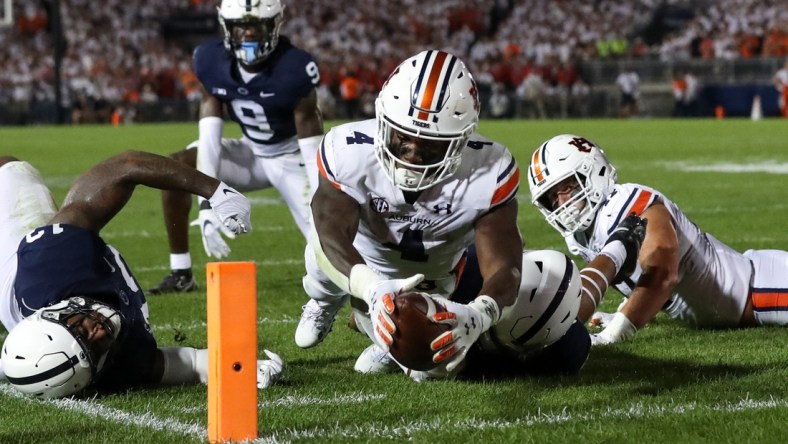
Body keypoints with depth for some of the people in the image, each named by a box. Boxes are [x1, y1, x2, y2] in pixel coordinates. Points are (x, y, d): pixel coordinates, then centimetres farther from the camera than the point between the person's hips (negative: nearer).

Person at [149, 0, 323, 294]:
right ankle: (181, 275, -4)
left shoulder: (295, 69, -28)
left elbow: (314, 152, -23)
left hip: (293, 157, -4)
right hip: (251, 154, 4)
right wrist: (207, 205, -25)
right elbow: (209, 138, -17)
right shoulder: (212, 61, -16)